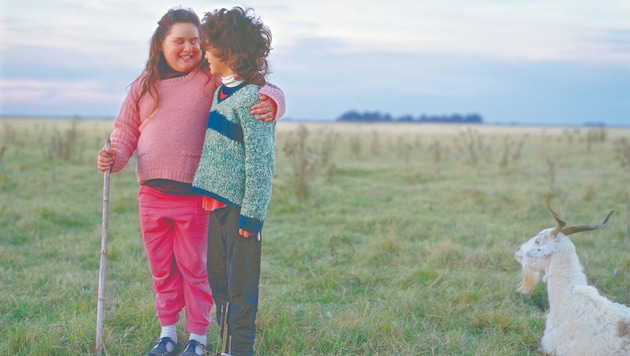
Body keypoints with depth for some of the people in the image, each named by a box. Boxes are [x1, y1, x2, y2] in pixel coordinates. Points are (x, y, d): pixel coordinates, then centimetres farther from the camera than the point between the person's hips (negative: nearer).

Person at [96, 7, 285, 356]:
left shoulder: (212, 79, -5)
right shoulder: (144, 85, 8)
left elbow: (259, 88, -10)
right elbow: (126, 129, 14)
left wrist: (271, 102, -33)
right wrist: (114, 157, -5)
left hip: (194, 196, -4)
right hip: (152, 195, 4)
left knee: (194, 268, 6)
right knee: (161, 268, 14)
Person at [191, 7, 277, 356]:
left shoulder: (251, 97, -15)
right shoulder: (220, 92, 12)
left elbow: (260, 161, -17)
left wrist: (251, 215, -19)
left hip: (239, 207, -9)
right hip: (214, 201, 9)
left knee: (241, 289, 0)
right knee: (218, 284, 15)